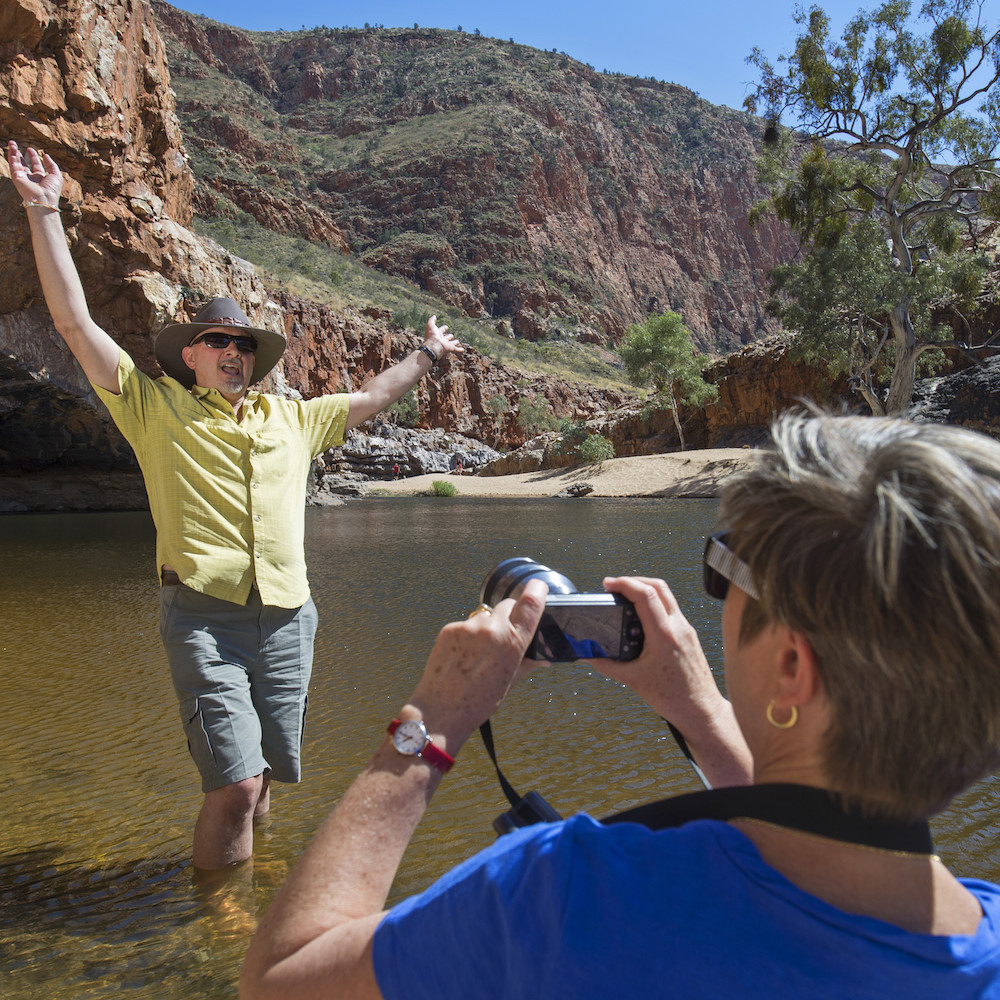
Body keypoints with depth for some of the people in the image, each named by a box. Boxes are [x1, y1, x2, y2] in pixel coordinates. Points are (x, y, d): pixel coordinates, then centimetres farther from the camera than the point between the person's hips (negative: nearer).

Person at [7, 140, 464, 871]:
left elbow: (370, 398, 31)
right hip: (204, 615, -4)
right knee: (235, 783, -11)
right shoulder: (156, 406, 8)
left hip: (287, 618, 4)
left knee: (259, 779, 11)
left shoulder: (292, 418, 20)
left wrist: (427, 356, 38)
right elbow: (75, 322, 4)